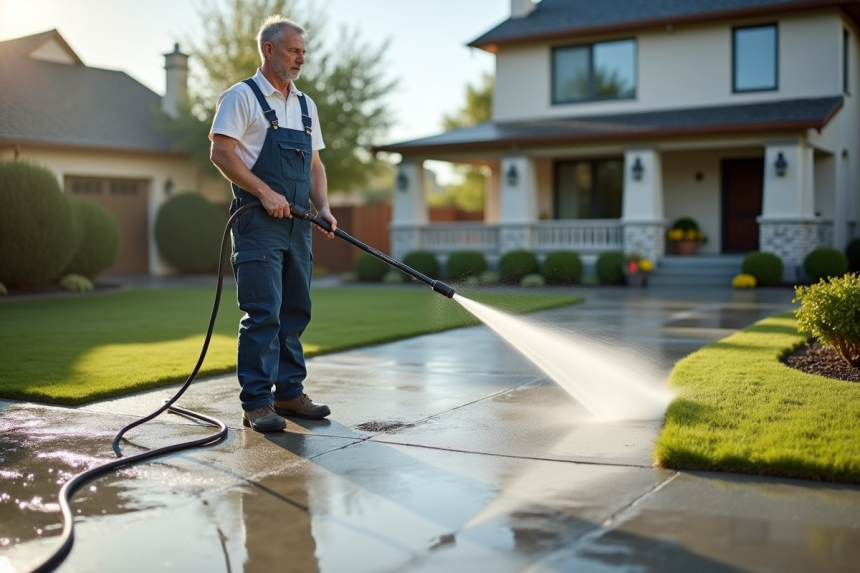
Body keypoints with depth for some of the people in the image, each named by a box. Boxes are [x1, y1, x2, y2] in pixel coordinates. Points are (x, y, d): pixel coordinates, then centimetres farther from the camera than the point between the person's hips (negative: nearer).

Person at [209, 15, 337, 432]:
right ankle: (257, 403, -3)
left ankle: (289, 393, 19)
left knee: (295, 311, 10)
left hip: (298, 224, 7)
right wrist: (266, 194, -18)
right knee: (263, 314, -9)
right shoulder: (242, 96, -3)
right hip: (258, 223, -7)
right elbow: (221, 153, -12)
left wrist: (323, 207, 4)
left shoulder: (305, 106, 18)